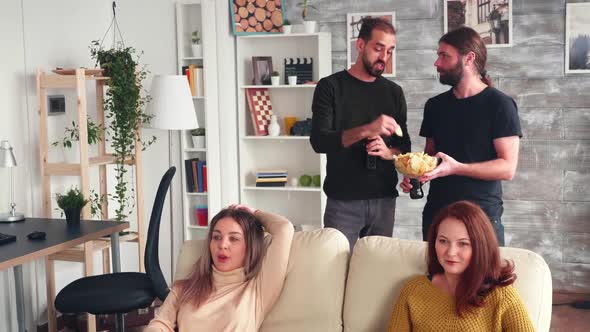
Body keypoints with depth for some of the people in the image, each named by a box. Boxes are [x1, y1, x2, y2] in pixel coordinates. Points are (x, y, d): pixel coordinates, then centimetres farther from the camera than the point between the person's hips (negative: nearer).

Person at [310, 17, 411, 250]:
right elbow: (319, 141, -13)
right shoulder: (330, 86, -3)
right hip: (343, 201, -4)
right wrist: (366, 130, -26)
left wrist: (389, 152, -9)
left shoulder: (394, 92, 10)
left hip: (385, 200, 4)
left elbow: (404, 146, 15)